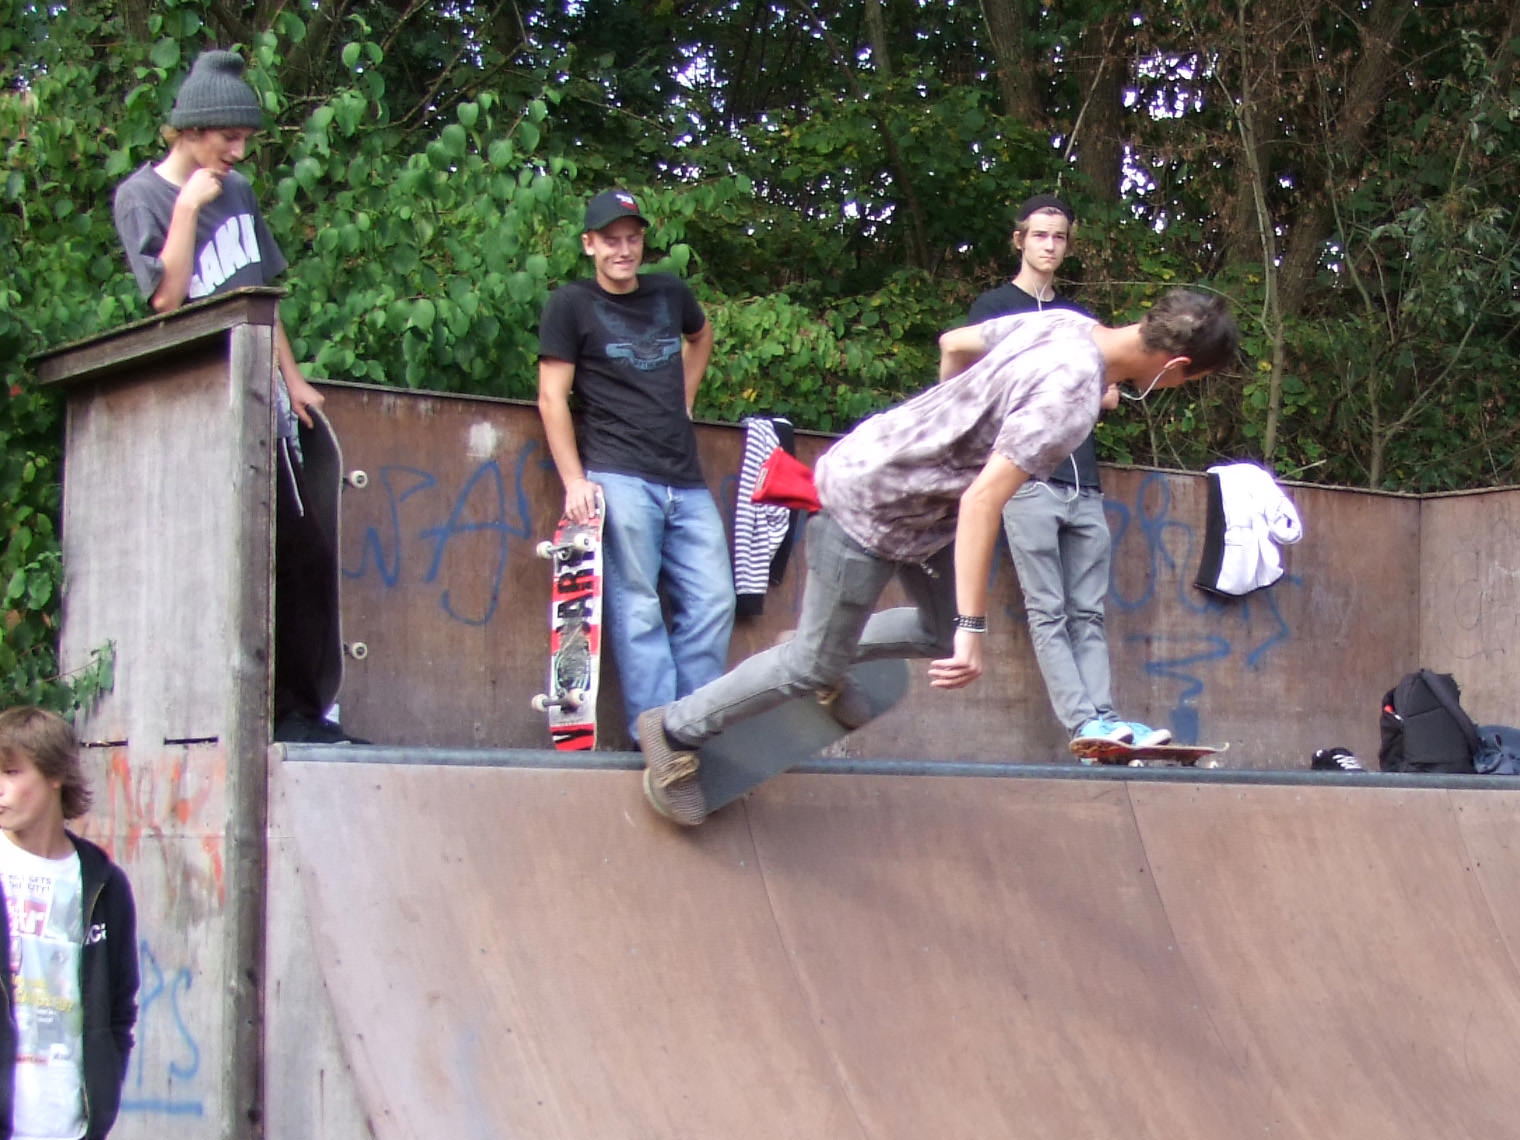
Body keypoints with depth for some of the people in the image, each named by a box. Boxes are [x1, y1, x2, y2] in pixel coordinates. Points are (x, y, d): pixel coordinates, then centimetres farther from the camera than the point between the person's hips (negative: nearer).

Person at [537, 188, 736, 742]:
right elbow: (552, 397, -2)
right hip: (618, 478, -5)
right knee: (637, 610, -10)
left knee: (712, 604, -1)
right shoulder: (571, 304, 2)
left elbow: (701, 335, 39)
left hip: (686, 482, 5)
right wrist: (574, 481, -11)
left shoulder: (670, 293, 16)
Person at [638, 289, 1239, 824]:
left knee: (943, 634, 16)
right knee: (814, 667, 3)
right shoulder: (1071, 399, -30)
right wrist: (972, 627, -32)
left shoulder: (1065, 323, -5)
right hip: (871, 508, -9)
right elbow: (982, 501, -34)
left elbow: (955, 342, 10)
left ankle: (826, 652, 33)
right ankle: (677, 730, 17)